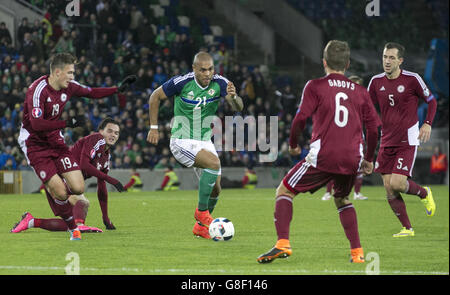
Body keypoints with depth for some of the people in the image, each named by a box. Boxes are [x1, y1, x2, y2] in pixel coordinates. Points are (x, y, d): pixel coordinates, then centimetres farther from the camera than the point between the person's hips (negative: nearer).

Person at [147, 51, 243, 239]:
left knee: (215, 188, 1)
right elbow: (155, 97, -3)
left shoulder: (220, 83, -9)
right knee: (214, 163, -29)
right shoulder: (181, 83, -18)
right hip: (182, 141, -5)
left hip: (205, 141, 5)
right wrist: (154, 128, -3)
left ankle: (200, 226, 25)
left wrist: (234, 97, -40)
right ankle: (202, 211, -14)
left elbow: (238, 108, -18)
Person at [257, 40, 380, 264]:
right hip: (351, 159, 4)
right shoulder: (360, 92, 14)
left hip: (323, 156, -4)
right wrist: (368, 159, 23)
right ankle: (357, 252, 17)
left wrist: (293, 144, 11)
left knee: (284, 191, 10)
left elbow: (300, 118, -6)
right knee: (342, 200, 29)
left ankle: (282, 244, -7)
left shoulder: (315, 86, 4)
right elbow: (373, 128, 10)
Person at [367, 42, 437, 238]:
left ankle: (424, 193, 16)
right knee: (388, 189, -2)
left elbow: (431, 101, 3)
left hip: (407, 141, -5)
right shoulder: (376, 82, 3)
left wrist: (428, 124, -11)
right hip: (387, 142, 5)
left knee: (397, 184, -17)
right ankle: (407, 228, 11)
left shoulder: (412, 79, -9)